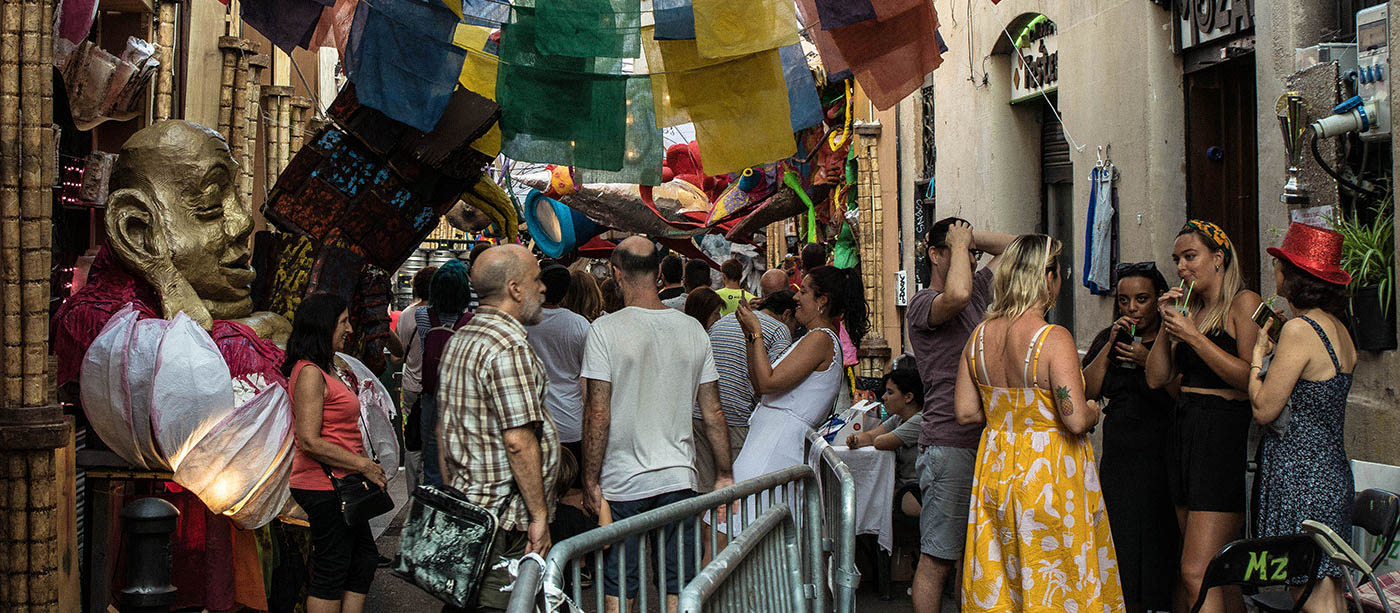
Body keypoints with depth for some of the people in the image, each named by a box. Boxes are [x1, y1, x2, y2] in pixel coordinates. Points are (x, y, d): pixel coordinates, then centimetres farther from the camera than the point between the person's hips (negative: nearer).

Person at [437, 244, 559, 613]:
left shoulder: (458, 340, 13)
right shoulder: (509, 347, -18)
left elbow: (444, 427, 19)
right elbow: (519, 441, -22)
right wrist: (539, 516, -17)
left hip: (463, 504, 10)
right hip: (506, 518, -10)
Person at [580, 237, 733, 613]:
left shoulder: (606, 330, -9)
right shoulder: (693, 330, 3)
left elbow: (598, 415, -11)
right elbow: (713, 412, 6)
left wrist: (591, 482, -4)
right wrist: (724, 475, 15)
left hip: (622, 483, -3)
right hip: (679, 479, 3)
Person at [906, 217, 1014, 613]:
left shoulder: (978, 291, 17)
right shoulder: (923, 303, -7)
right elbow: (956, 295, -30)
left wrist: (969, 239, 13)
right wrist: (959, 242, -13)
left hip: (985, 443, 8)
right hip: (949, 445, -8)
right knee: (937, 557, -7)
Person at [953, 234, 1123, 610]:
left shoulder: (980, 336, 0)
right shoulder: (1054, 339, -18)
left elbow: (965, 411, 3)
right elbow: (1076, 420, -22)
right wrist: (1092, 411, 0)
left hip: (996, 469, 6)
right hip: (1050, 473, -6)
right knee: (1059, 583, 5)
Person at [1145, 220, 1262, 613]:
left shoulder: (1243, 303, -5)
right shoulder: (1190, 309, 17)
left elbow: (1250, 378, -15)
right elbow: (1157, 379, 12)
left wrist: (1193, 336, -14)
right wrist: (1167, 327, 1)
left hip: (1225, 432, -8)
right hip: (1184, 430, 8)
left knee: (1197, 571, -14)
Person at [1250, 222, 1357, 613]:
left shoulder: (1300, 329, -16)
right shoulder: (1338, 328, 11)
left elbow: (1264, 409, -14)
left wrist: (1257, 355, 0)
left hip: (1299, 474, -9)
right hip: (1333, 468, 9)